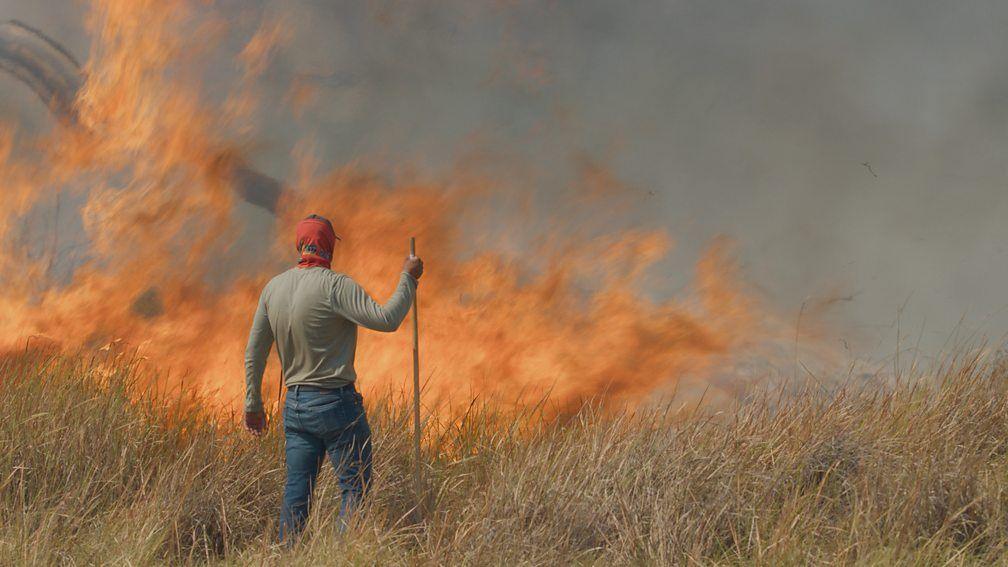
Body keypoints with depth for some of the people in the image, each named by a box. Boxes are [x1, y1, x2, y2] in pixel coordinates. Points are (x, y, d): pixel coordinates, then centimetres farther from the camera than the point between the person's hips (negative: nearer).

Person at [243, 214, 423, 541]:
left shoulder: (273, 288, 7)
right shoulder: (335, 285, -13)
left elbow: (254, 352, 11)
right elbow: (386, 319, -22)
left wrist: (253, 404, 19)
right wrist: (408, 278, -9)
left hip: (294, 406, 6)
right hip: (336, 403, -6)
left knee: (296, 493, 9)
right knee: (355, 488, 0)